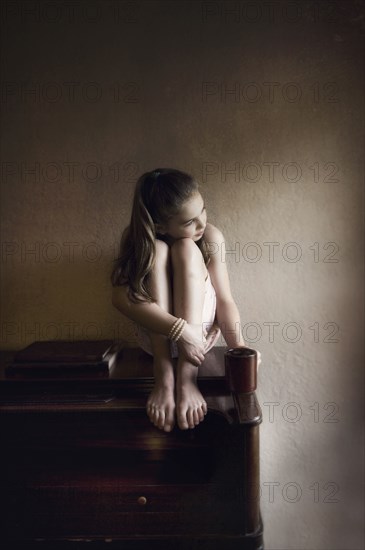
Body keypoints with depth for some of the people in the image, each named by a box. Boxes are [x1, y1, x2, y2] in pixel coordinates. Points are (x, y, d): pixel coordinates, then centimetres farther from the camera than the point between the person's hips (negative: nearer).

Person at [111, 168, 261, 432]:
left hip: (201, 329, 0)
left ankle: (187, 377, -35)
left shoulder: (211, 237, -12)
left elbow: (224, 300, -14)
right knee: (156, 250, -25)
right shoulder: (137, 237, -14)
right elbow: (121, 296, -30)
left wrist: (238, 346, -32)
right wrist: (179, 330, -40)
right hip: (156, 333, 0)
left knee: (187, 249, -25)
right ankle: (164, 374, -32)